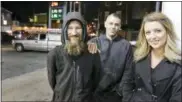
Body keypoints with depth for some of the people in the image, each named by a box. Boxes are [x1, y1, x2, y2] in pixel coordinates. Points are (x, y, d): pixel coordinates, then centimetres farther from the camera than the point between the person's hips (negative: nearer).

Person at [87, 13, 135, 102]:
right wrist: (89, 45, -26)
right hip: (95, 92, 1)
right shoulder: (96, 41, -1)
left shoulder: (126, 45, -4)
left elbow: (128, 73, -3)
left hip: (115, 94, -1)